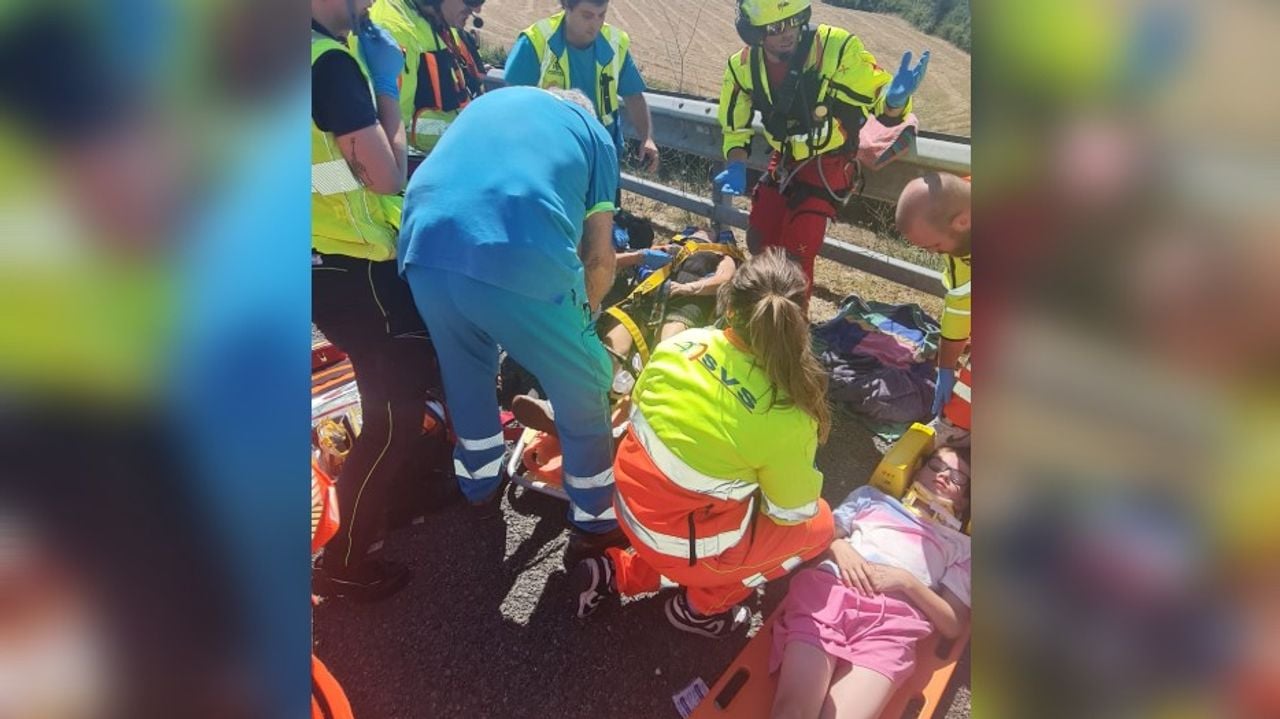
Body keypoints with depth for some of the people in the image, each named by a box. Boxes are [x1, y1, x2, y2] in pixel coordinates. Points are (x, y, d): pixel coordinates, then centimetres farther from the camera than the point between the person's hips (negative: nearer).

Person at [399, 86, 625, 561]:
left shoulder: (491, 99, 36)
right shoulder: (594, 134, 24)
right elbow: (600, 257, 17)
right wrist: (584, 314, 37)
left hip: (425, 250, 5)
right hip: (521, 263, -4)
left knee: (465, 371, 30)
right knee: (582, 391, 17)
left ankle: (480, 483, 51)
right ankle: (596, 522, 33)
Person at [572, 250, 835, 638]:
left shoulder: (682, 342, -12)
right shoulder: (786, 419, -26)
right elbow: (794, 512, -9)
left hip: (630, 504, 5)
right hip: (688, 545, -5)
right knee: (819, 522, 15)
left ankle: (621, 572, 23)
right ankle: (702, 604, 16)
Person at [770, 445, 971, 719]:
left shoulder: (960, 545, 29)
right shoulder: (871, 496, 31)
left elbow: (953, 625, 17)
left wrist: (908, 582, 0)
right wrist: (839, 547, 0)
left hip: (893, 623, 0)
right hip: (828, 593, 1)